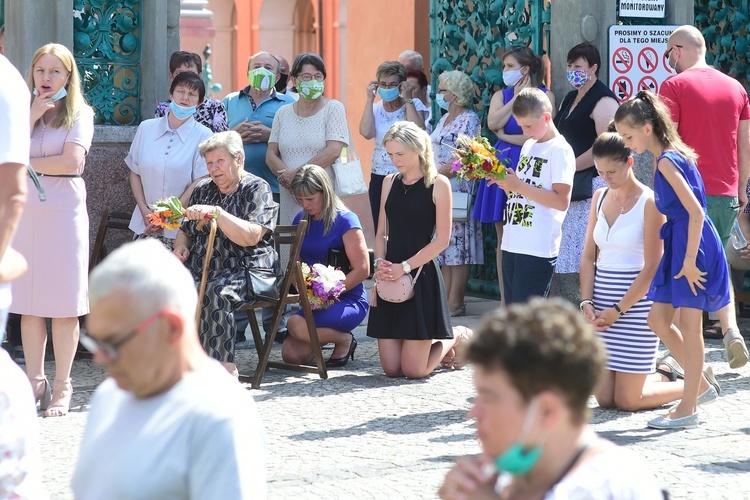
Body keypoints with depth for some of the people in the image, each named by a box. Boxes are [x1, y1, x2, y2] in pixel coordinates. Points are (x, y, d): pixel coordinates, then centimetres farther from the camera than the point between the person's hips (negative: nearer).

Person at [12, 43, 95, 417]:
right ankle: (34, 381, 12)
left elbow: (71, 161, -11)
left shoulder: (79, 114, 3)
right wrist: (32, 117, -7)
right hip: (24, 210, 3)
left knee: (64, 303, -3)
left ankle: (61, 387, 2)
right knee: (28, 301, 4)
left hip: (63, 210, -3)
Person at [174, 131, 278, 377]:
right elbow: (185, 230, 31)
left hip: (245, 270, -6)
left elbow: (251, 236, -16)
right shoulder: (203, 189, 21)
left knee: (215, 292, -38)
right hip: (200, 268, 6)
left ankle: (224, 367, -36)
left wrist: (216, 213, -24)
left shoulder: (257, 189, -1)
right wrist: (180, 247, 7)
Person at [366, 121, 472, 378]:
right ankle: (433, 341, 31)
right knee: (391, 368, 2)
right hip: (391, 280, 5)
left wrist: (404, 267, -16)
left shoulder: (438, 184, -5)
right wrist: (380, 263, -5)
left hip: (421, 276, -5)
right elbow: (381, 233, 14)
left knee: (413, 370, -6)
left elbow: (442, 240, -9)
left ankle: (455, 337, 23)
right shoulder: (390, 182, 11)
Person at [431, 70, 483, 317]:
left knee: (457, 247, -7)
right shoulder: (444, 120, 19)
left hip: (457, 191, -9)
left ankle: (455, 303, -7)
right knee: (443, 247, 8)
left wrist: (437, 174, -19)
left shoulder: (469, 120, -8)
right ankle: (444, 299, 10)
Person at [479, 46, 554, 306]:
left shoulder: (545, 95, 1)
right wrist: (516, 98, -4)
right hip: (502, 167, 4)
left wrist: (506, 136, -3)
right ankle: (505, 300, 9)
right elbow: (493, 124, -5)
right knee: (503, 237, 4)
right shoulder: (501, 95, 13)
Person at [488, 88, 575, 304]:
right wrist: (504, 181, 2)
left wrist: (519, 185, -18)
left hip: (538, 248, -8)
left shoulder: (560, 150, -7)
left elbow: (561, 201, -18)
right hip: (512, 244, 8)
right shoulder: (528, 146, 17)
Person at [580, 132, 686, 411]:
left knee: (627, 400, -4)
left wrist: (618, 311, -14)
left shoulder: (649, 203, -10)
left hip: (636, 301, -6)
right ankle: (663, 376, 31)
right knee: (605, 398, 5)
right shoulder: (600, 199, 10)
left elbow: (652, 268, -13)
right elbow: (588, 257, 11)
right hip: (602, 300, 6)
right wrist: (587, 302, -3)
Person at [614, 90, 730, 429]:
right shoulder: (669, 156, 11)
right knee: (658, 320, 11)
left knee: (689, 324, -3)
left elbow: (696, 211, -23)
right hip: (677, 242, 9)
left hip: (693, 243, -9)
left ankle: (688, 409, 4)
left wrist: (689, 261, -22)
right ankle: (702, 384, 22)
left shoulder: (666, 161, -18)